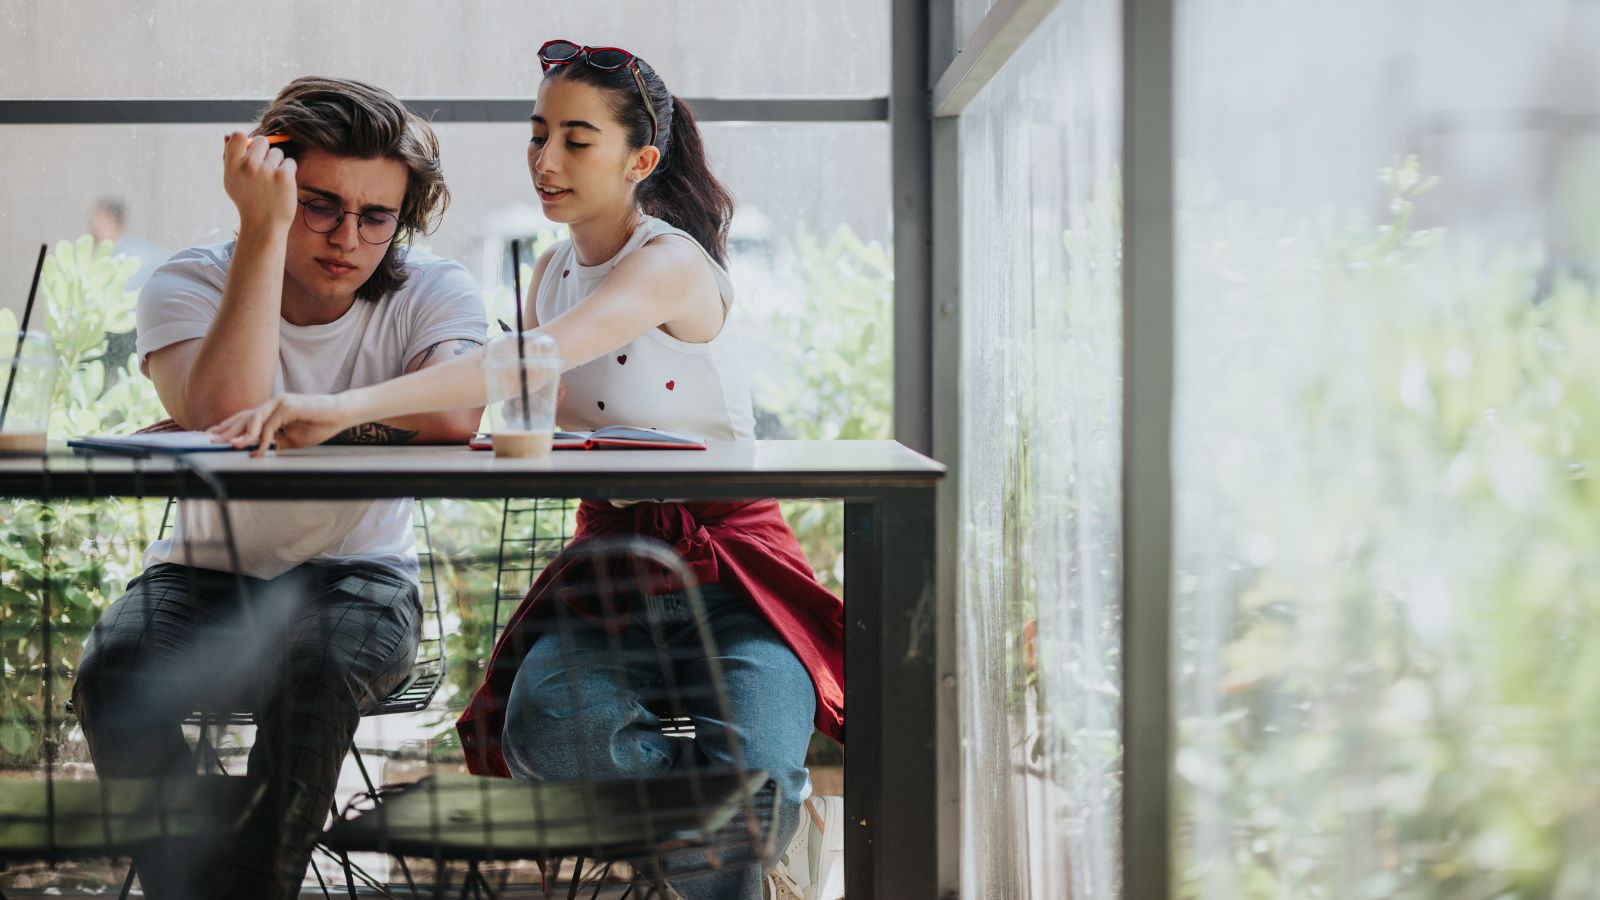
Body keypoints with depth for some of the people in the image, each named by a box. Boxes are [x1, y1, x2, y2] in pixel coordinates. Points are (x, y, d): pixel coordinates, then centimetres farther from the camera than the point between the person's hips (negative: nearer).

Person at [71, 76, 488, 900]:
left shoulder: (435, 294, -5)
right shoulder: (188, 285, -5)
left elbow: (453, 417, -29)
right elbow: (226, 417, -27)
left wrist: (291, 405, -19)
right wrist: (263, 234, -25)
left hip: (357, 576, -1)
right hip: (204, 577, 1)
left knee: (315, 664, -34)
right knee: (114, 671, -29)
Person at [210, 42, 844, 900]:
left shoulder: (673, 262, -15)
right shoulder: (554, 267, 11)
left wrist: (352, 404, -45)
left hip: (725, 557, -6)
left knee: (746, 777, -33)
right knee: (546, 723, -29)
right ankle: (787, 813, -7)